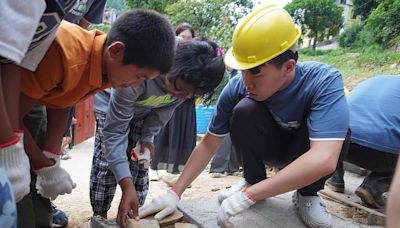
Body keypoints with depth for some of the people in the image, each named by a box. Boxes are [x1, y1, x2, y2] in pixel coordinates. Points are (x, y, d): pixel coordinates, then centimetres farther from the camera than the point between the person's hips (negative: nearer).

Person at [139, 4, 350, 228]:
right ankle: (253, 181, -6)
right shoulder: (237, 88, -26)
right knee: (244, 110, -30)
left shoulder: (324, 82, -34)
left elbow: (324, 160, -45)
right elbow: (208, 144, -16)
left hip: (306, 153, -1)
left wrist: (250, 195, -46)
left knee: (336, 132, -34)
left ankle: (307, 194, -7)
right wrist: (176, 192, -20)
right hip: (266, 148, 1)